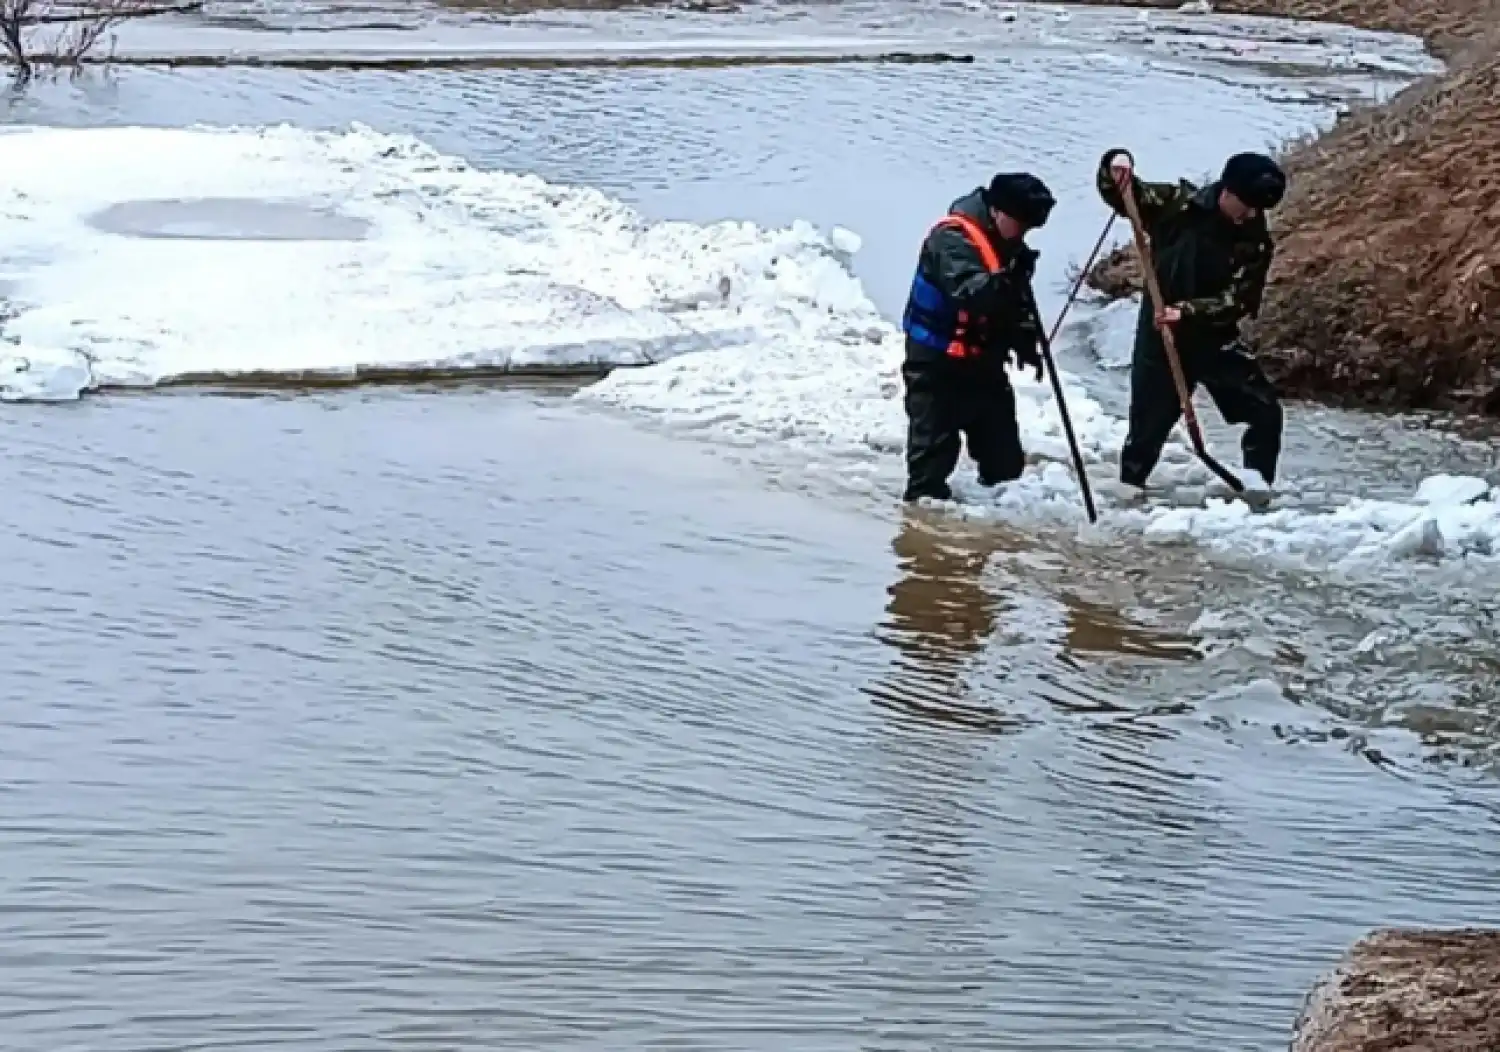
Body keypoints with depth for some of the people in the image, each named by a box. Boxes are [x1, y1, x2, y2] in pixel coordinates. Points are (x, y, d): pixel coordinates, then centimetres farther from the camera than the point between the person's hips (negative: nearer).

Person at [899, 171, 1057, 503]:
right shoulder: (953, 237, -20)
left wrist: (1025, 343, 6)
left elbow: (1015, 305, 18)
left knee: (1005, 457, 12)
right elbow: (967, 290, -35)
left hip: (983, 360, 8)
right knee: (936, 439, -6)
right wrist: (1002, 282, -50)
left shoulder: (1011, 245, 8)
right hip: (937, 361, -8)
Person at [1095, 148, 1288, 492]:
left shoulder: (1256, 242, -8)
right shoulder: (1179, 203, -9)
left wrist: (1187, 311, -29)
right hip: (1160, 336, -2)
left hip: (1215, 337, 2)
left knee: (1266, 412, -2)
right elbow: (1120, 195, 0)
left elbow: (1237, 300, -16)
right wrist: (1115, 168, -22)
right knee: (1149, 422, 2)